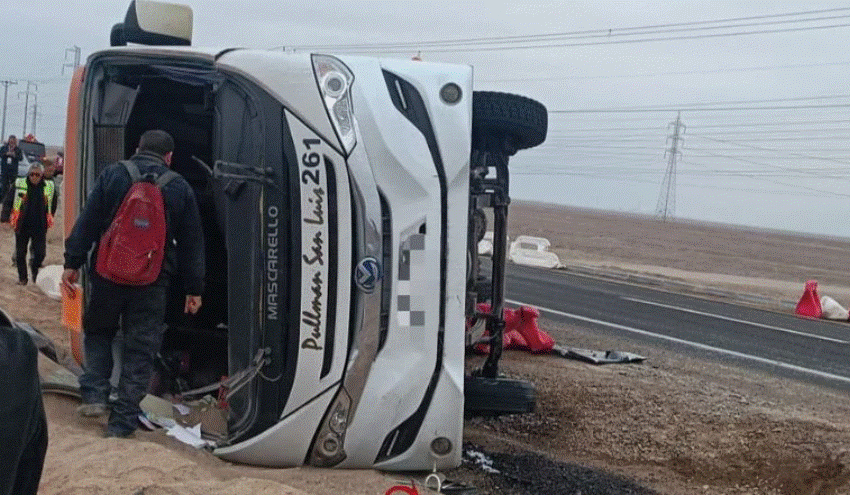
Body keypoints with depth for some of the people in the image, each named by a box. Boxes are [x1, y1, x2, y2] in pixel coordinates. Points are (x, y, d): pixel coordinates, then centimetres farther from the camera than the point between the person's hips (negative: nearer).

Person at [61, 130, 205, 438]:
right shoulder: (180, 188, 4)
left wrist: (73, 263, 2)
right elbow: (192, 243, 6)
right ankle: (122, 422, 7)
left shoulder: (112, 175, 2)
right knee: (140, 349, 6)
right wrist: (194, 289, 11)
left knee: (98, 331, 23)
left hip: (108, 274, 0)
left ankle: (94, 395, 8)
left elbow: (87, 222, -2)